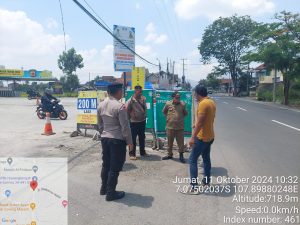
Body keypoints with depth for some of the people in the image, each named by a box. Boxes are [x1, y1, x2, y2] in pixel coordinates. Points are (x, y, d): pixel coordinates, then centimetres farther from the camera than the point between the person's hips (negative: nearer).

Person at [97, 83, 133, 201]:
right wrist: (129, 141, -7)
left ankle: (104, 188, 34)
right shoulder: (119, 106, -18)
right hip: (117, 140, -7)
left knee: (106, 164, 19)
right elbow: (125, 126, -16)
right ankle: (110, 193, 15)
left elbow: (99, 124, 12)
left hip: (104, 138, 7)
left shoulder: (101, 105, 4)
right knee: (115, 167, 4)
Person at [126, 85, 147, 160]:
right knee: (133, 139, 3)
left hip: (142, 121, 6)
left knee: (142, 138, 17)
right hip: (134, 122, -6)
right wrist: (132, 116, -8)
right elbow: (127, 111, -13)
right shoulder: (131, 101, -16)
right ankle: (132, 154, 14)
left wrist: (145, 115, 8)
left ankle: (142, 152, 32)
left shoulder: (143, 99, 1)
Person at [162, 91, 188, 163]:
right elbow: (164, 111, 14)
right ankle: (170, 154, 29)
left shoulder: (183, 104, -2)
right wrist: (168, 117, 7)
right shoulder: (168, 104, -3)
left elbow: (185, 113, 13)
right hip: (170, 126, 1)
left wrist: (181, 117, 4)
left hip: (180, 127, 0)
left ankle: (181, 156, 19)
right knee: (170, 142, 13)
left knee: (181, 142, 4)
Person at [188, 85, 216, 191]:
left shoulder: (203, 104, -21)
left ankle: (193, 186, -1)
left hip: (202, 137, -10)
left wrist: (193, 137, -23)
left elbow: (200, 122, -25)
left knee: (192, 160, -4)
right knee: (206, 158, 18)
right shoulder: (211, 102, 9)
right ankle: (206, 181, 30)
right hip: (210, 136, 10)